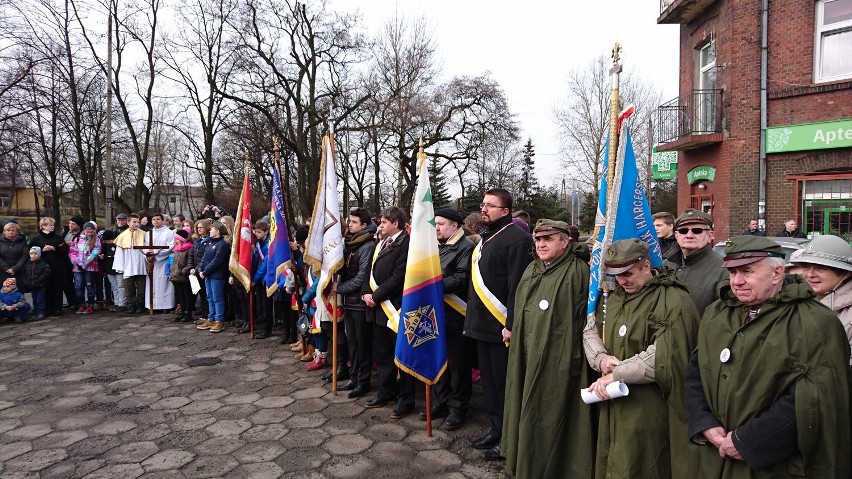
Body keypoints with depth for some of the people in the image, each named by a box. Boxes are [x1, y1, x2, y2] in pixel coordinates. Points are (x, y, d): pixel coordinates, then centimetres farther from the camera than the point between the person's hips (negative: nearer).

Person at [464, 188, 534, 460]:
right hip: (482, 325, 9)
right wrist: (472, 319, 16)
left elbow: (516, 286, -19)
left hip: (501, 327, -9)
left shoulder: (517, 239, -13)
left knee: (504, 384, 3)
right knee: (488, 380, 16)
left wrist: (511, 325, -22)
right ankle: (496, 430, 30)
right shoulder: (485, 239, 14)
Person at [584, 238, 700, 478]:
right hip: (614, 405, 7)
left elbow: (664, 357, -23)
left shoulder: (673, 301, -14)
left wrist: (616, 374, -19)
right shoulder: (615, 297, 11)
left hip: (649, 412, -7)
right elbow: (591, 331, 13)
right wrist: (600, 358, -8)